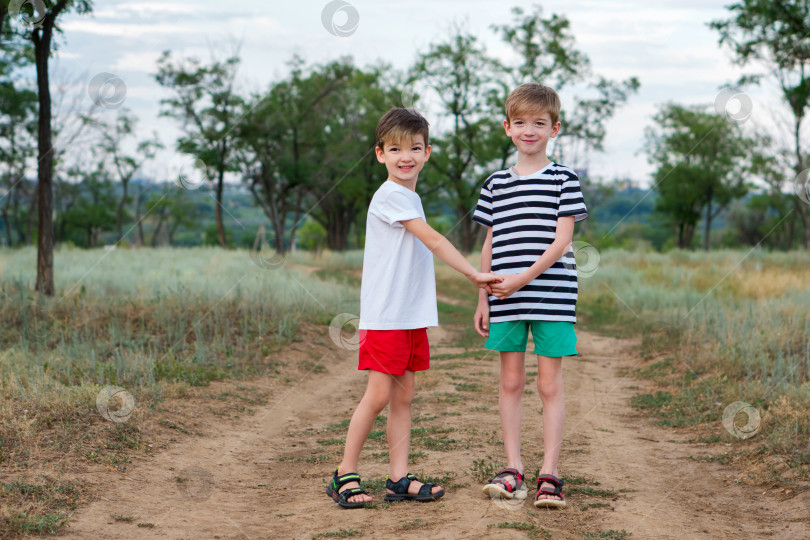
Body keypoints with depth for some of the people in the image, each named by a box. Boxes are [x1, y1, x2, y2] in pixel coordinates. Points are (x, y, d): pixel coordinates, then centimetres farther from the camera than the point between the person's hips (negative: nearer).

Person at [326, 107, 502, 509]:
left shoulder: (410, 198, 16)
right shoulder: (390, 195, -11)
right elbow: (433, 240, -14)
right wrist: (474, 274, -11)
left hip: (413, 316, 8)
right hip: (385, 315, -8)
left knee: (403, 396, 7)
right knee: (378, 396, -7)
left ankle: (398, 479, 10)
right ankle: (345, 475, 2)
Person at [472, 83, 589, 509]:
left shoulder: (564, 180, 0)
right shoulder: (496, 184, 11)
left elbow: (562, 241, -7)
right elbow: (490, 245, 13)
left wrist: (523, 279, -17)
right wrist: (483, 299, 9)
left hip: (551, 296, -3)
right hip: (505, 301, 3)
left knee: (550, 384, 0)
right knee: (510, 381, 6)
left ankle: (549, 474, 4)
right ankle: (512, 469, 12)